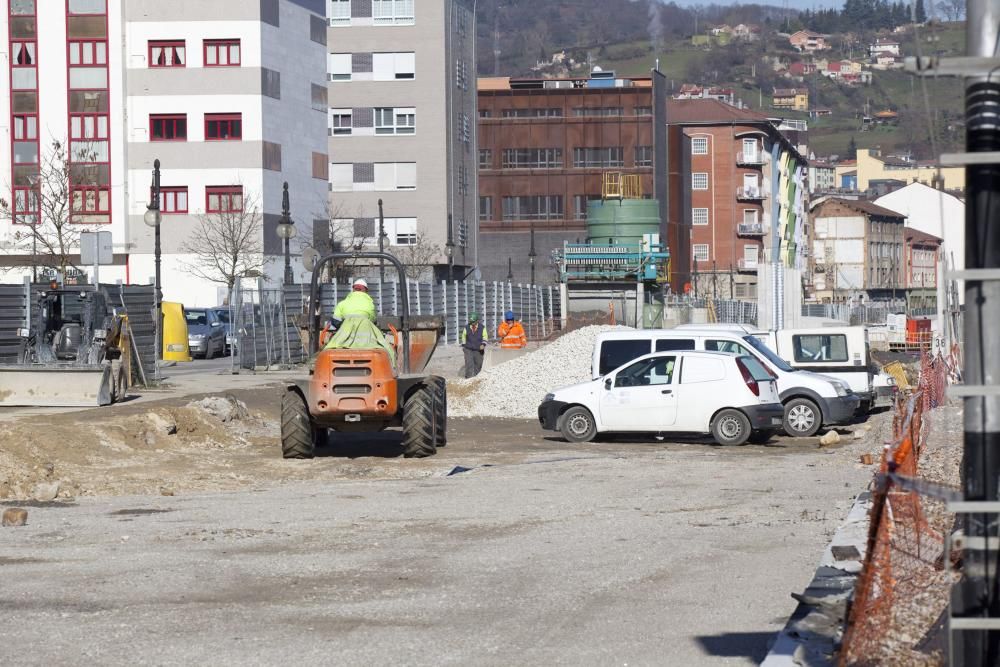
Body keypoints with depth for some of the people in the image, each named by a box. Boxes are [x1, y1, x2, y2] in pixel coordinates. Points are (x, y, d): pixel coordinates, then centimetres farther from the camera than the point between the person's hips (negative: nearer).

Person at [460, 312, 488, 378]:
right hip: (468, 349, -1)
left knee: (478, 364, 7)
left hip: (478, 349, 1)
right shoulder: (466, 328, 0)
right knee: (469, 363, -13)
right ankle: (469, 377, -14)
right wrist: (463, 346, 16)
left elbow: (485, 337, 6)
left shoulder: (482, 328, -1)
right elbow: (463, 337, 15)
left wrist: (483, 344, -10)